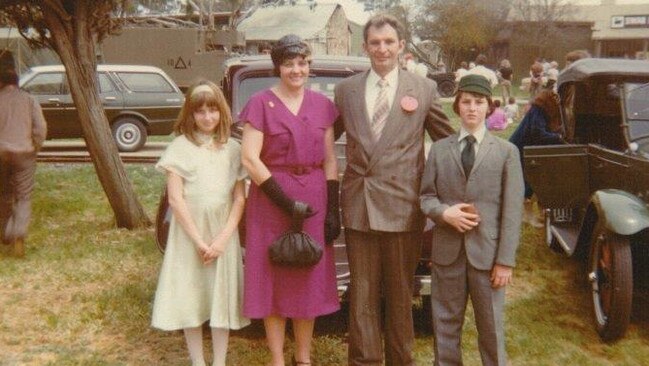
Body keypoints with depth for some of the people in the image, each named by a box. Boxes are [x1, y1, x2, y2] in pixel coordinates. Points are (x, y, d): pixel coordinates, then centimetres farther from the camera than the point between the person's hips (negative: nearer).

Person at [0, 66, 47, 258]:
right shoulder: (29, 100, 1)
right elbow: (40, 128, -6)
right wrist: (34, 149, 6)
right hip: (24, 153, -1)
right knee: (23, 198, 1)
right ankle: (19, 234, -20)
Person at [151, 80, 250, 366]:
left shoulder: (232, 149, 4)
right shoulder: (180, 148, -3)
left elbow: (239, 198, 1)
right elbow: (175, 199, -7)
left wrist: (222, 239, -10)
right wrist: (199, 241, -12)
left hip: (223, 235, 2)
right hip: (188, 234, -1)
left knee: (222, 298, 6)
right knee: (190, 299, 5)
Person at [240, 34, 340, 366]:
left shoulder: (321, 104, 7)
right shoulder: (261, 103, -5)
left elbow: (330, 160, 7)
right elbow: (250, 159, -11)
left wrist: (333, 209, 0)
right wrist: (285, 202, -15)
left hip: (314, 200, 4)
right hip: (271, 201, -3)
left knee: (310, 279, 10)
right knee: (275, 280, 5)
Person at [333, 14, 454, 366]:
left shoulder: (425, 88, 2)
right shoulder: (345, 89, 8)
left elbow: (447, 141, 8)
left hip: (402, 205, -1)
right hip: (358, 204, 2)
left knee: (400, 293, 10)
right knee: (362, 293, 8)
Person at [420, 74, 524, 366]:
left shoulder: (506, 152, 3)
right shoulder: (439, 149, 8)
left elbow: (512, 210, -2)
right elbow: (426, 196, 9)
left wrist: (505, 260, -7)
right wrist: (444, 212, -13)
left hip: (487, 252, -2)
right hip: (447, 251, 2)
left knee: (491, 327, 7)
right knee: (445, 325, 12)